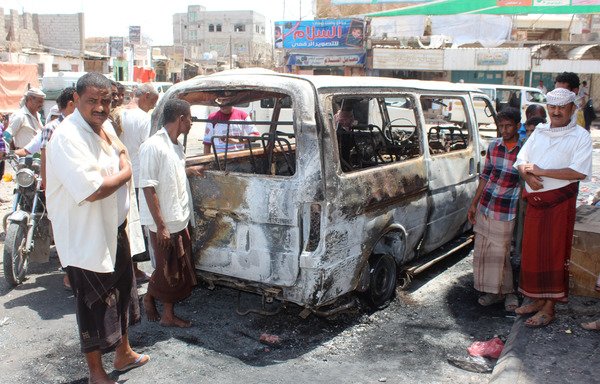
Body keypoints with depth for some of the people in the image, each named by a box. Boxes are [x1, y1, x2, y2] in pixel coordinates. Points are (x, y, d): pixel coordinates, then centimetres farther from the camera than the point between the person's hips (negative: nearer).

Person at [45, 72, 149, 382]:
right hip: (86, 237, -9)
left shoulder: (104, 127, 7)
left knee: (121, 293, 22)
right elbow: (92, 190, -31)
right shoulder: (67, 137, -23)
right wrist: (125, 172, -14)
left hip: (116, 230, 9)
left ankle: (123, 353, 42)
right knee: (94, 305, 6)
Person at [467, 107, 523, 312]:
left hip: (506, 212, -5)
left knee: (500, 253, 0)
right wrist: (474, 203, 11)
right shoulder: (493, 146, 4)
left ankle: (508, 292, 20)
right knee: (483, 252, 11)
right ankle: (495, 290, 27)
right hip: (484, 207, 5)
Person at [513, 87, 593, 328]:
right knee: (532, 252, 11)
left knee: (554, 254, 0)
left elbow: (579, 172, -17)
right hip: (534, 202, 5)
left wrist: (541, 171, -16)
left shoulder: (580, 136, -5)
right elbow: (521, 161, 13)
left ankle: (549, 308, 9)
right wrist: (528, 175, -10)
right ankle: (537, 299, 25)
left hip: (559, 203, -5)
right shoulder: (539, 132, 12)